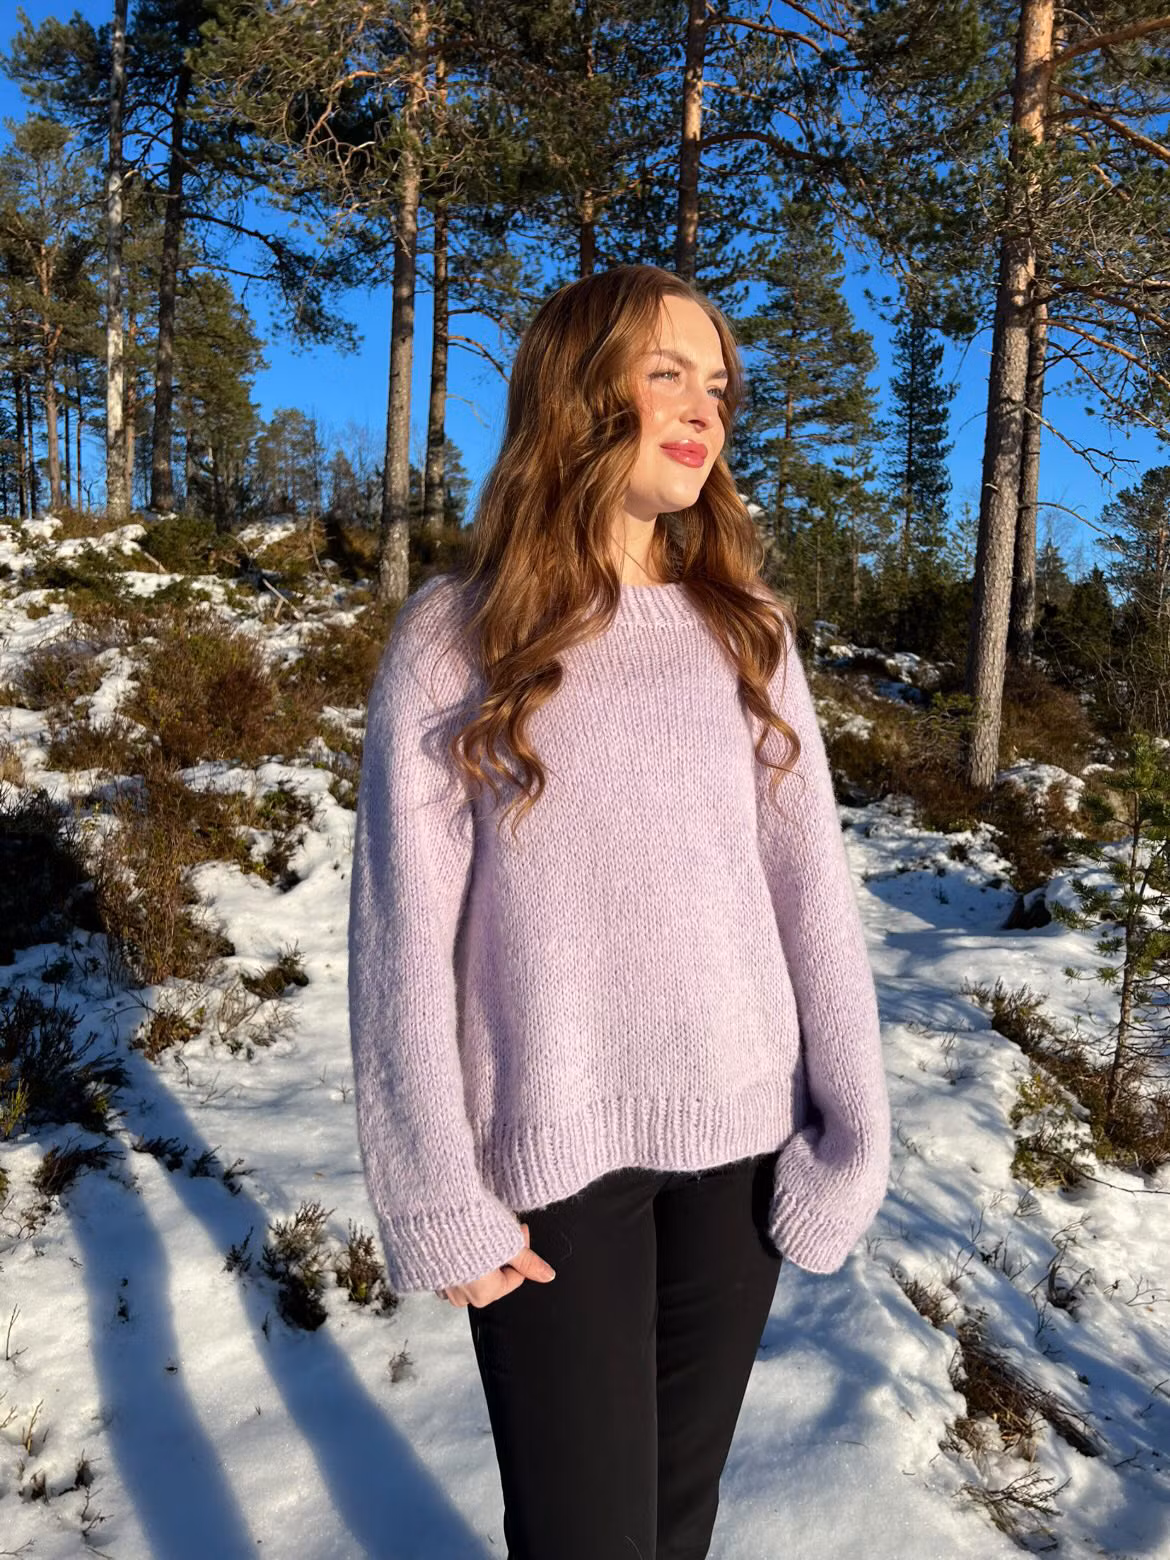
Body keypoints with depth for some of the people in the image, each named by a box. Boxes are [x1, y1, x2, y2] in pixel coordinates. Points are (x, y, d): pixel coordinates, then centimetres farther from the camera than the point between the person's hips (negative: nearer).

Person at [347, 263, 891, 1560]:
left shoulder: (744, 628, 3)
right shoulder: (455, 634, -6)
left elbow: (811, 887, 0)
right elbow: (404, 932, -8)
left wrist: (853, 1135, -3)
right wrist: (437, 1199, -8)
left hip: (742, 1135, 3)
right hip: (551, 1154, -3)